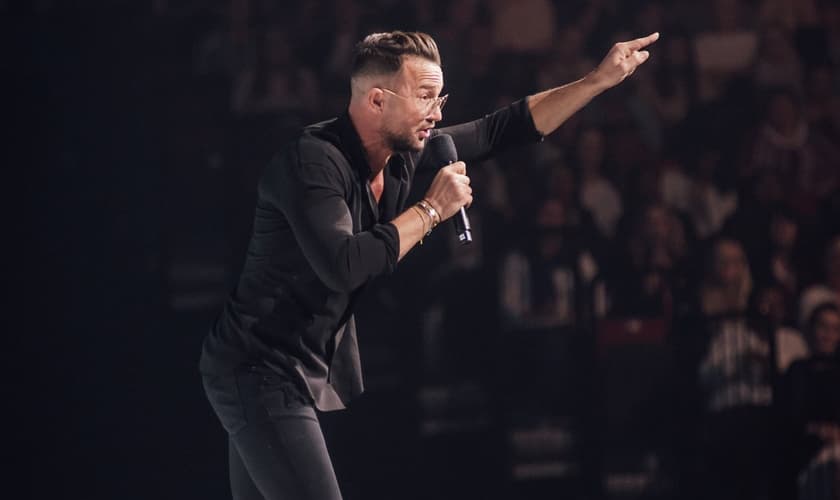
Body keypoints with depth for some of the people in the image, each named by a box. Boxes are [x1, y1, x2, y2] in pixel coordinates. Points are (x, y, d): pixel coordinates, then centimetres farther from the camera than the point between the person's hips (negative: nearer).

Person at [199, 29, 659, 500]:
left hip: (312, 372, 9)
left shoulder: (404, 153, 3)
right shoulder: (312, 161, -21)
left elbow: (502, 130, 13)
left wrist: (600, 80, 9)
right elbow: (343, 265, -34)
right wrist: (432, 210, -22)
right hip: (262, 372, -9)